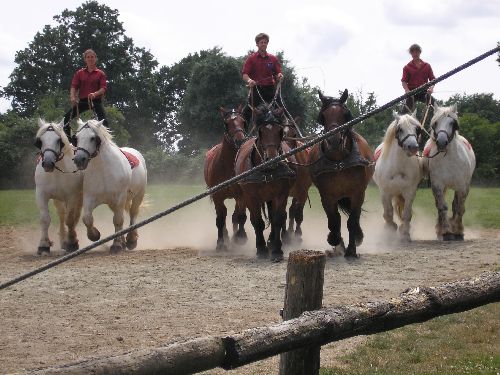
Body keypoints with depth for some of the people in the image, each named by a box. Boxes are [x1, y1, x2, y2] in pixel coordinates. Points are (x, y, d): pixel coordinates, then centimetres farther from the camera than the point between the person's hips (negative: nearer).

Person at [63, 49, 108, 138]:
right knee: (67, 117, -8)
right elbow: (74, 86, 2)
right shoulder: (79, 73, 11)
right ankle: (67, 137, -1)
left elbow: (103, 88, -5)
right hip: (82, 101, 2)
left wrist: (95, 94, -26)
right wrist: (72, 97, -19)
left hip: (96, 101, -2)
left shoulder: (100, 74, 5)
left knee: (103, 121, -19)